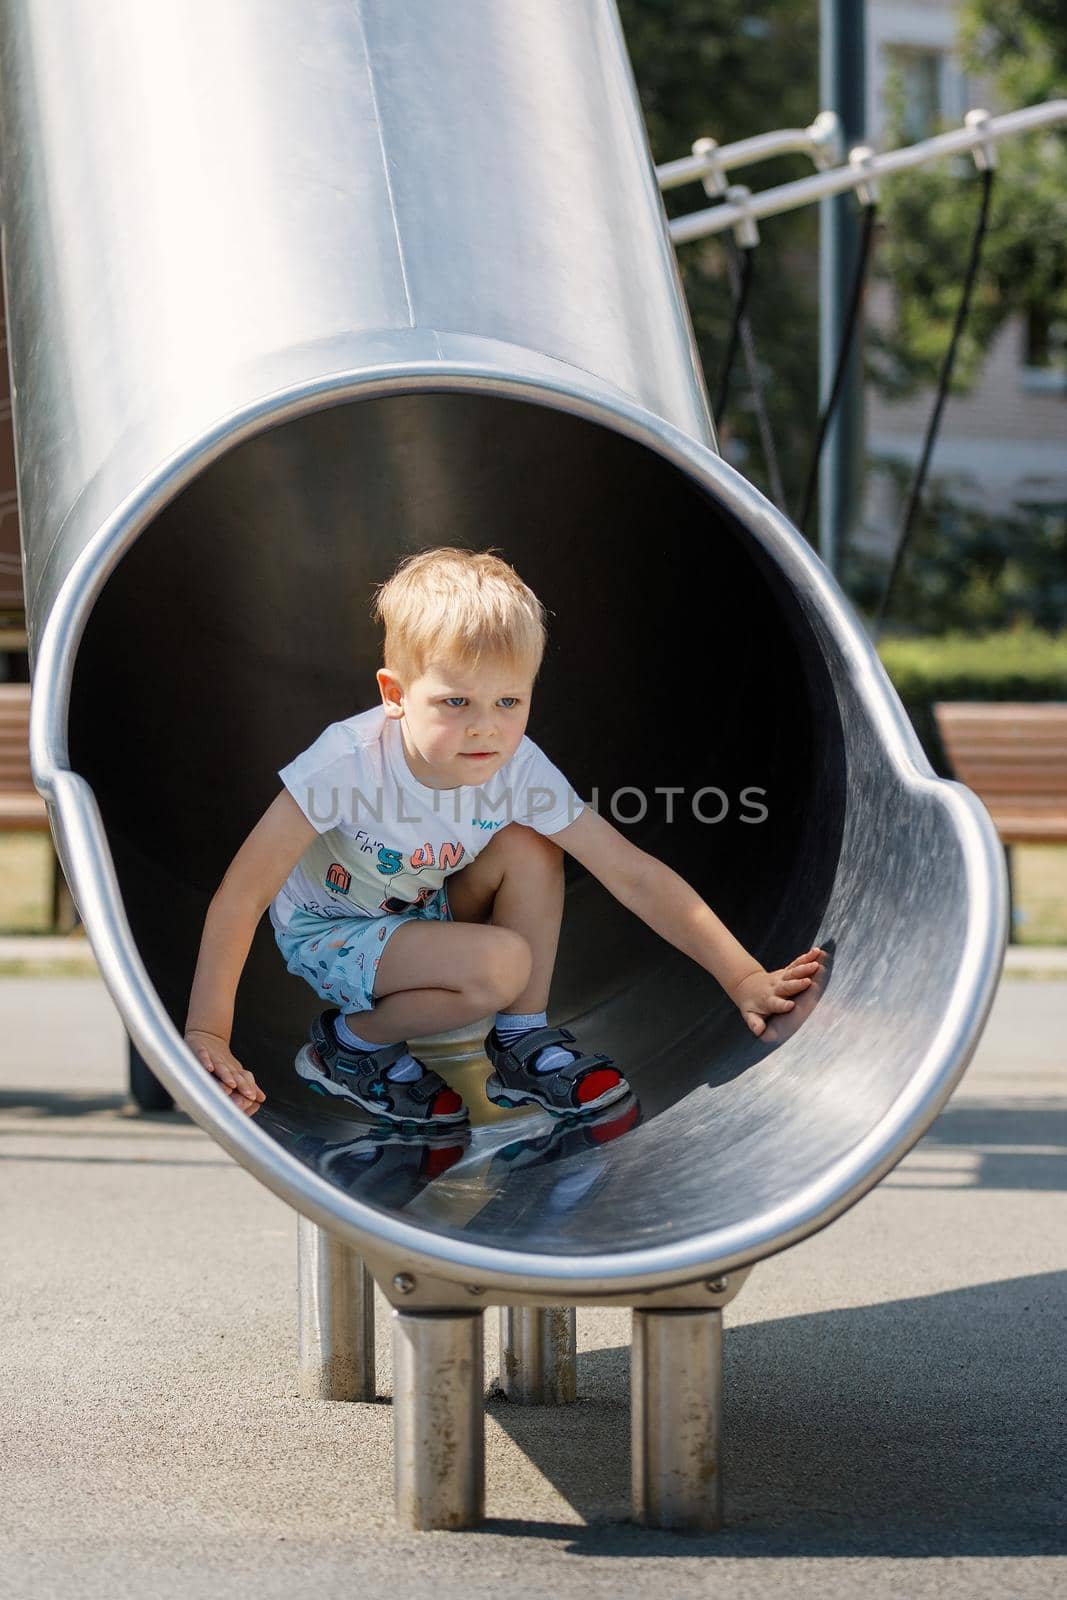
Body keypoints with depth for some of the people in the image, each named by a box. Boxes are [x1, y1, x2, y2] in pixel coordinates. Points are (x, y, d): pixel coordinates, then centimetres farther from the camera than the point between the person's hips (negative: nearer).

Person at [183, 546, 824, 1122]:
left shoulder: (520, 769, -21)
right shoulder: (350, 760, -34)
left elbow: (633, 874, -17)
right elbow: (243, 893, -31)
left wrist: (745, 979, -20)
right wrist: (206, 1035, -34)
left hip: (421, 916, 5)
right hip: (326, 931, -5)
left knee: (531, 852, -19)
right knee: (501, 964, -28)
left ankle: (521, 1041, -3)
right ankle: (351, 1047, -6)